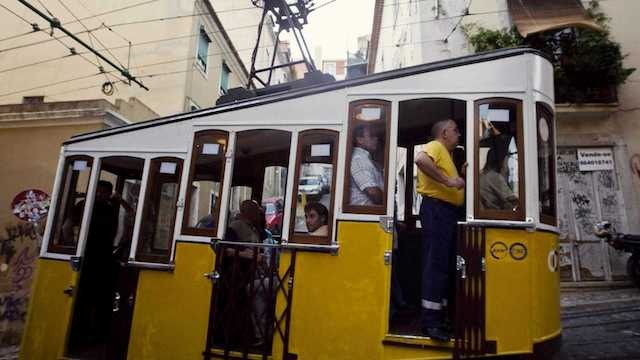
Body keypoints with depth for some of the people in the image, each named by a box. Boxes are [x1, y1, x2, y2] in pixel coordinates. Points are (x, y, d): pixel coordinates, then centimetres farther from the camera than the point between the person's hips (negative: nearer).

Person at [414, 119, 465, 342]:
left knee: (446, 265, 11)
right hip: (437, 208, -10)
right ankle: (431, 322, -9)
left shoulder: (446, 154, 26)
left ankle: (439, 317, 19)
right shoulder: (436, 146, -3)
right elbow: (420, 159, -28)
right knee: (436, 264, -12)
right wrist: (448, 181, -24)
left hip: (448, 211, 10)